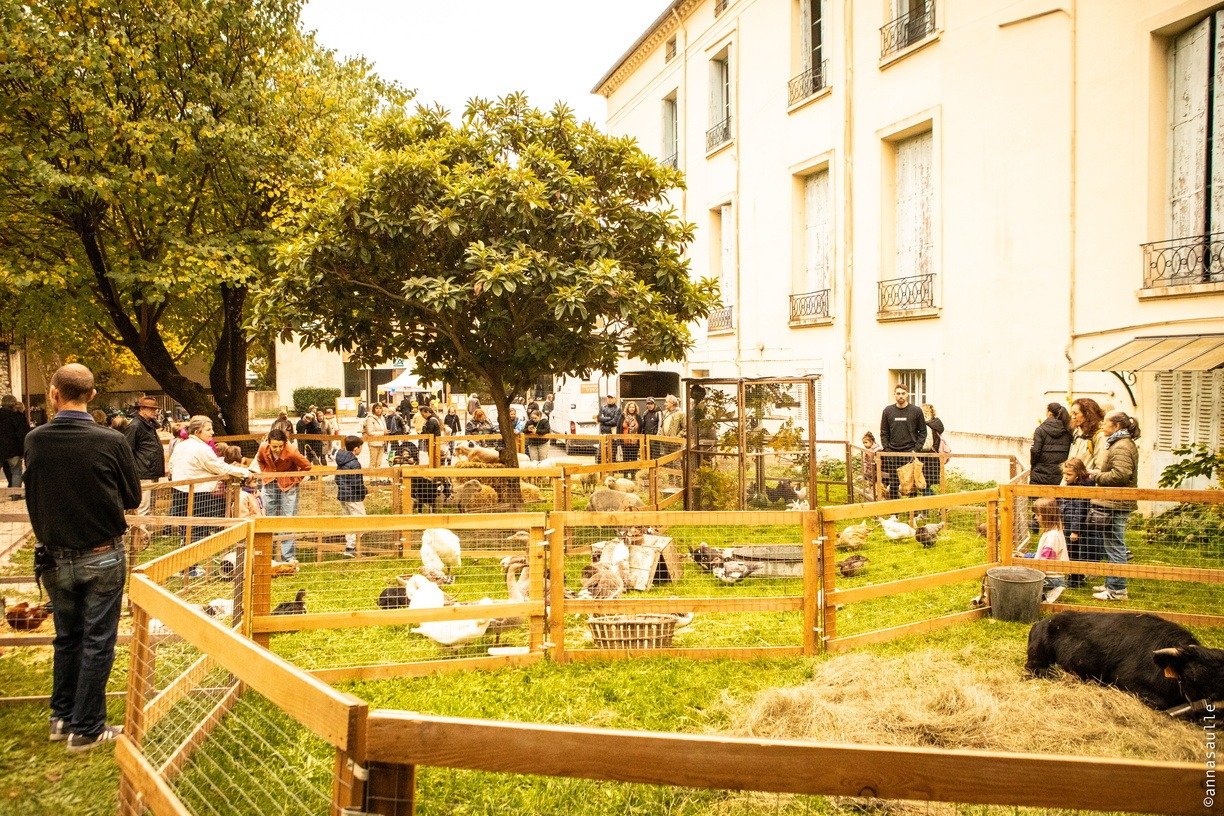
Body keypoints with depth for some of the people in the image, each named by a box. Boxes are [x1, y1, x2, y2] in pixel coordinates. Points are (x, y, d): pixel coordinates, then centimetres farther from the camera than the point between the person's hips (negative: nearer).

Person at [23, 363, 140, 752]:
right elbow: (132, 498, -5)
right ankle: (86, 729, 13)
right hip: (101, 557, -4)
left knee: (66, 638, 19)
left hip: (55, 557, 4)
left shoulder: (34, 440, -8)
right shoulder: (110, 442, -18)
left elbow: (34, 495, 7)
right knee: (97, 642, 6)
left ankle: (62, 718, 30)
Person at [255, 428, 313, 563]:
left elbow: (306, 466, -14)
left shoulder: (291, 452, -28)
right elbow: (260, 460, 10)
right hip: (270, 484, 4)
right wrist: (266, 473, 4)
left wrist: (295, 479, -9)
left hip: (288, 485, -4)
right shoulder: (263, 448, -16)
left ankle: (289, 556, -3)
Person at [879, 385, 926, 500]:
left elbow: (923, 432, 4)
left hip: (910, 453, -2)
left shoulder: (916, 411, 1)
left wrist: (916, 449, -5)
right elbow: (884, 433, 10)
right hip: (892, 454, 2)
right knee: (893, 484, 5)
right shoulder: (888, 410, 6)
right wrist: (886, 450, -1)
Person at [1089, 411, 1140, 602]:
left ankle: (1117, 590, 0)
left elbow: (1119, 475, -27)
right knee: (1112, 546, 18)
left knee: (1115, 547, -5)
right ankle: (1111, 583, 27)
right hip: (1113, 504, 11)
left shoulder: (1122, 447, -17)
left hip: (1116, 506, -11)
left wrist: (1098, 475, -13)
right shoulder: (1118, 444, 18)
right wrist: (1098, 473, 9)